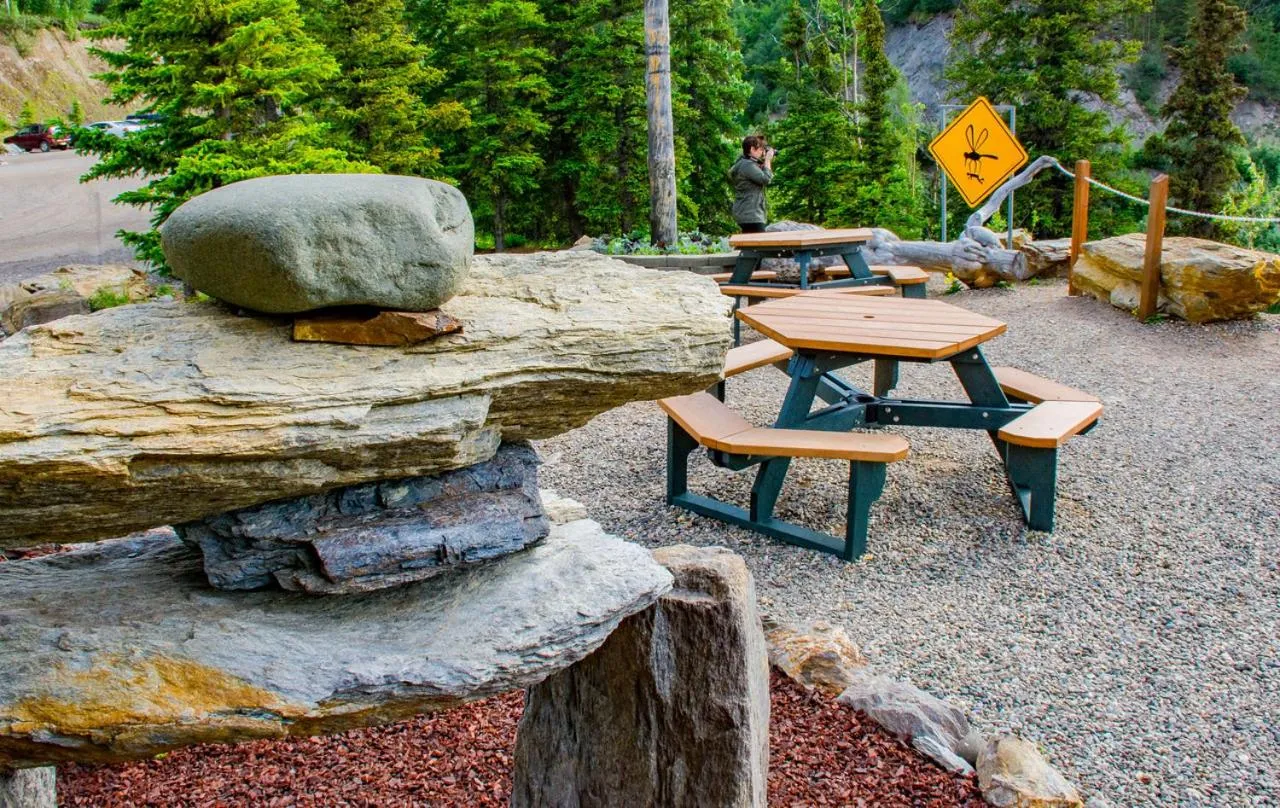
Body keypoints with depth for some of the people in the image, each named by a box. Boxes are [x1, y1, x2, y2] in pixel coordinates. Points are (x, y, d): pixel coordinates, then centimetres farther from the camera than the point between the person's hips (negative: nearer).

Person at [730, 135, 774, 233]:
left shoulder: (744, 163, 17)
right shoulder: (748, 165, -15)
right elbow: (766, 179, -20)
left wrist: (766, 161, 12)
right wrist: (767, 160, -8)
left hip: (746, 213, 11)